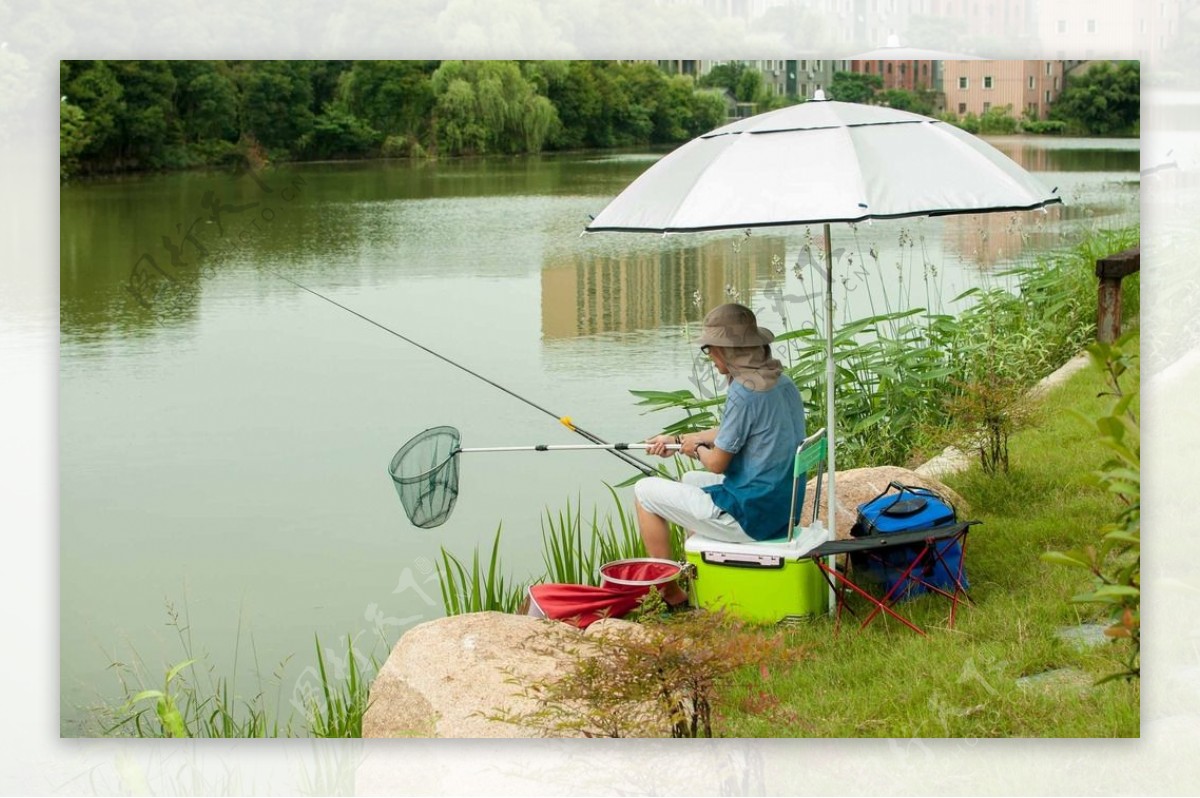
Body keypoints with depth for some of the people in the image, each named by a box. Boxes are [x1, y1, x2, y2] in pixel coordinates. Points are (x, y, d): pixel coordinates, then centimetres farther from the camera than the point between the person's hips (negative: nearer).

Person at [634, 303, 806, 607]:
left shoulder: (743, 393, -22)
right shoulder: (784, 385, 7)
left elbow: (717, 463, -15)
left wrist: (696, 448, 6)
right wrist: (678, 439, 27)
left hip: (748, 518, -9)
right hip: (781, 511, 9)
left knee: (644, 491, 5)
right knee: (690, 480, 33)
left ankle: (671, 592, 11)